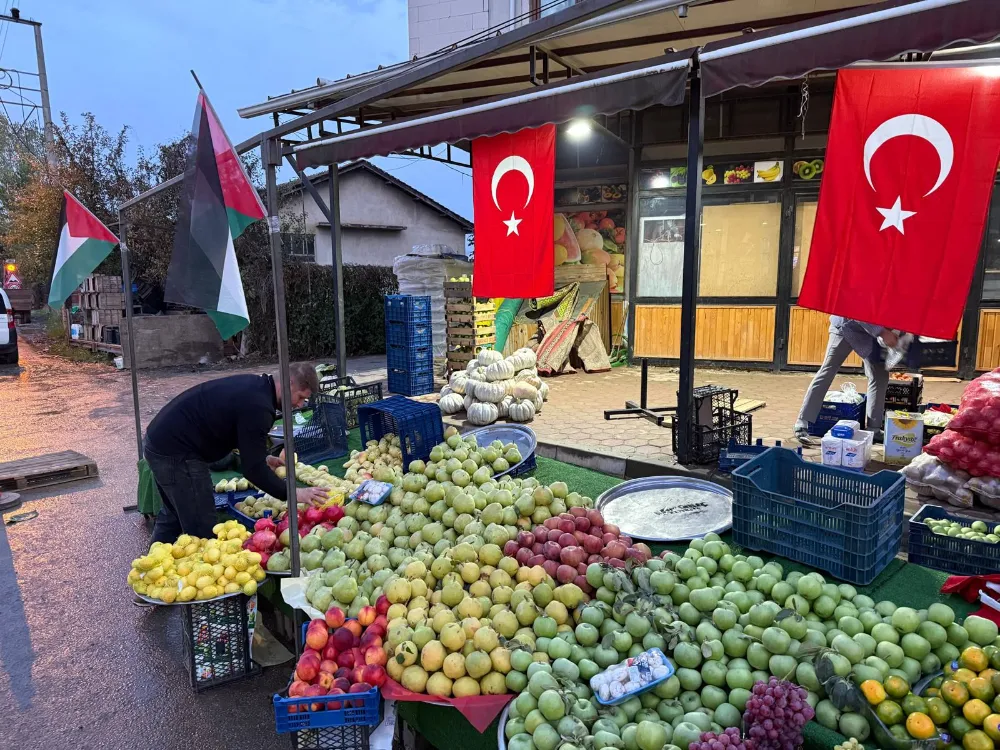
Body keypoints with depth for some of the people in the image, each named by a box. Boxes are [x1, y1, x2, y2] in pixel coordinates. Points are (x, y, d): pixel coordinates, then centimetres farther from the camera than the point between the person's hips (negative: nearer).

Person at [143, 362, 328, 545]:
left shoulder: (255, 385, 4)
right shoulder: (258, 406, -25)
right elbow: (253, 469, -24)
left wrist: (263, 458, 12)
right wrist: (293, 494, -18)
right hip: (176, 453, -11)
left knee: (173, 516, 27)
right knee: (203, 530, -3)